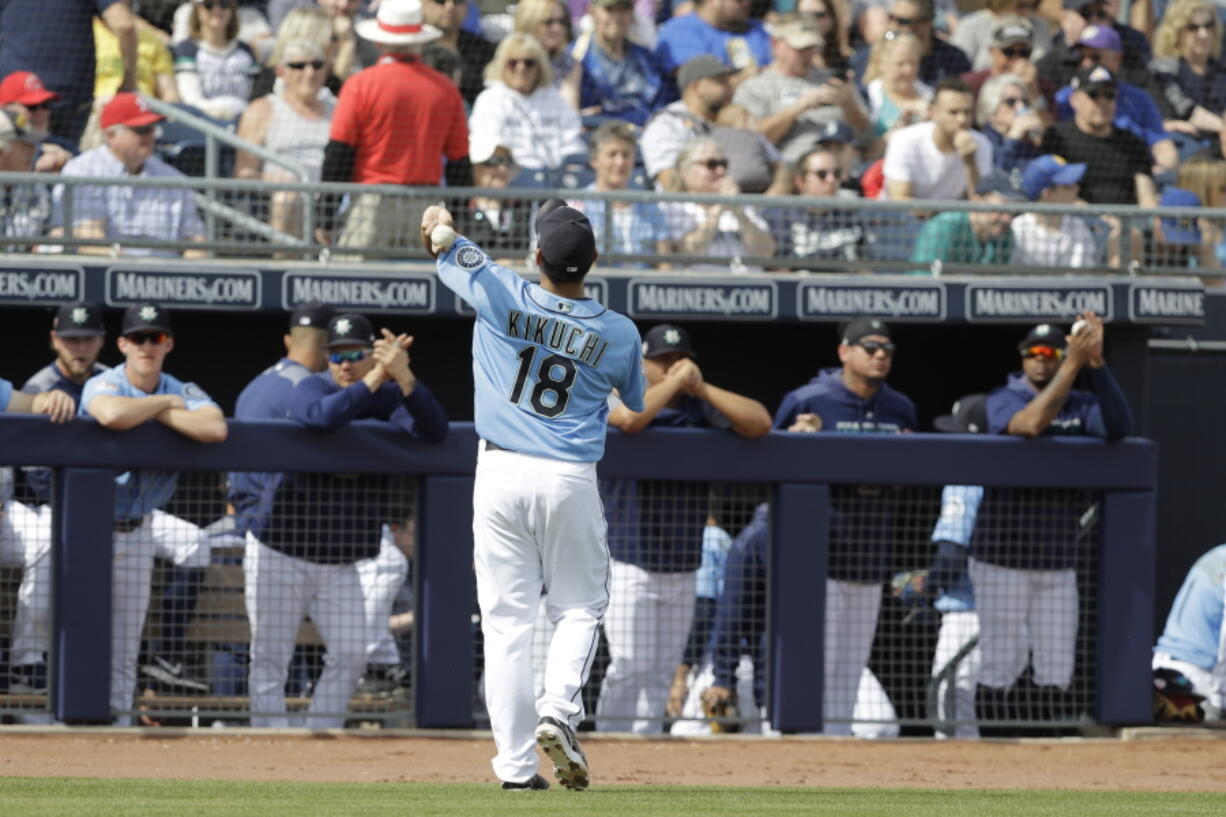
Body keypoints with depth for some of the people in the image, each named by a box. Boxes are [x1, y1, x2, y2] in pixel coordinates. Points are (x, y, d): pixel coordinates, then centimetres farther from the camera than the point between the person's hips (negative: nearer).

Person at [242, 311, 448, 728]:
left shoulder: (388, 399, -1)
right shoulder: (311, 388, -9)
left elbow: (434, 432, -20)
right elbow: (323, 416, -34)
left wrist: (404, 377, -33)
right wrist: (376, 379, -35)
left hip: (341, 563, 4)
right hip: (279, 551, -4)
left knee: (350, 655, -1)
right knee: (270, 659, -3)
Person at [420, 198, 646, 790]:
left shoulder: (502, 298, -9)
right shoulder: (617, 334, -3)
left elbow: (450, 253, 6)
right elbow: (636, 401, 17)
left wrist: (440, 230, 24)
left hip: (500, 475, 0)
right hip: (570, 481, 0)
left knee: (507, 620, 3)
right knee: (579, 608, 16)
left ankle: (516, 764, -1)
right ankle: (558, 712, -10)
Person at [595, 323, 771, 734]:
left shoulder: (701, 409, 10)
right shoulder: (619, 398, 0)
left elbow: (760, 423, -5)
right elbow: (630, 418, -25)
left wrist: (701, 387, -8)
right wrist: (674, 382, -12)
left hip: (681, 572, 5)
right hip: (629, 565, -5)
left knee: (662, 674, 6)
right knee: (631, 666, -12)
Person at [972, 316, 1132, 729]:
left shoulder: (1081, 406, 8)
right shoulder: (1003, 399, -2)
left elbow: (1119, 427, -13)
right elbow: (1030, 423, -24)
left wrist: (1096, 363, -23)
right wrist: (1074, 365, -26)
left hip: (1059, 564, 4)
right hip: (1003, 561, -4)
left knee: (1056, 675, 4)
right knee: (1001, 670, -3)